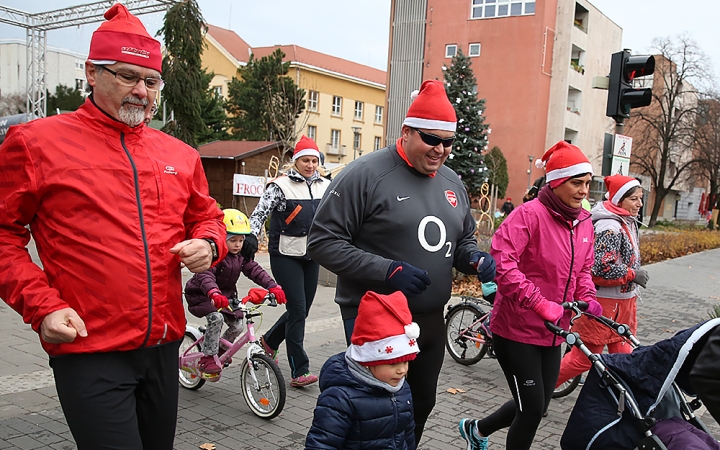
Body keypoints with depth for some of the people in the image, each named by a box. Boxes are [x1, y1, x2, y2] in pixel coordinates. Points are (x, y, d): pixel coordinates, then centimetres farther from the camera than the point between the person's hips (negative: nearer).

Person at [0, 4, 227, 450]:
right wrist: (41, 305, -11)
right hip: (89, 353, -5)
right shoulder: (36, 142, -3)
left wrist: (208, 245, -2)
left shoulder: (180, 155, 9)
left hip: (165, 347, 5)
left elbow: (207, 218, 21)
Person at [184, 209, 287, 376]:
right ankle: (208, 358, -17)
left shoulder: (241, 256, -1)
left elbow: (255, 271, -8)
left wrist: (273, 287, -23)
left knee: (237, 325, -2)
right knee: (216, 317, -30)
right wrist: (214, 294, -59)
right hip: (202, 295, -7)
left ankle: (220, 350, 27)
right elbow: (205, 275, -39)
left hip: (227, 295, 7)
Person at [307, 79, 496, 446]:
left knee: (421, 405, 20)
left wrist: (474, 259, -1)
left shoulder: (452, 182, 10)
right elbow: (323, 241, -15)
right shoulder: (366, 174, -13)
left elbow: (464, 239, 23)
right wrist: (387, 270, -23)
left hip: (431, 322, 7)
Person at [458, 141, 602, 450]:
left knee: (538, 406, 18)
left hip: (551, 332, 8)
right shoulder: (530, 213, -18)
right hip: (517, 330, -8)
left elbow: (583, 270, 15)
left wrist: (587, 298, -4)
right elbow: (502, 261, -29)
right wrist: (540, 303, -30)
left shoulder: (584, 222, 6)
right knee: (532, 410, -1)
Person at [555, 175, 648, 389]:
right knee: (585, 357, 0)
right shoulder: (609, 227, -21)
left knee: (623, 355, 15)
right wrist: (633, 274, -17)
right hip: (604, 302, -10)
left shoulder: (628, 222, 11)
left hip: (623, 301, 10)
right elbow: (602, 267, -29)